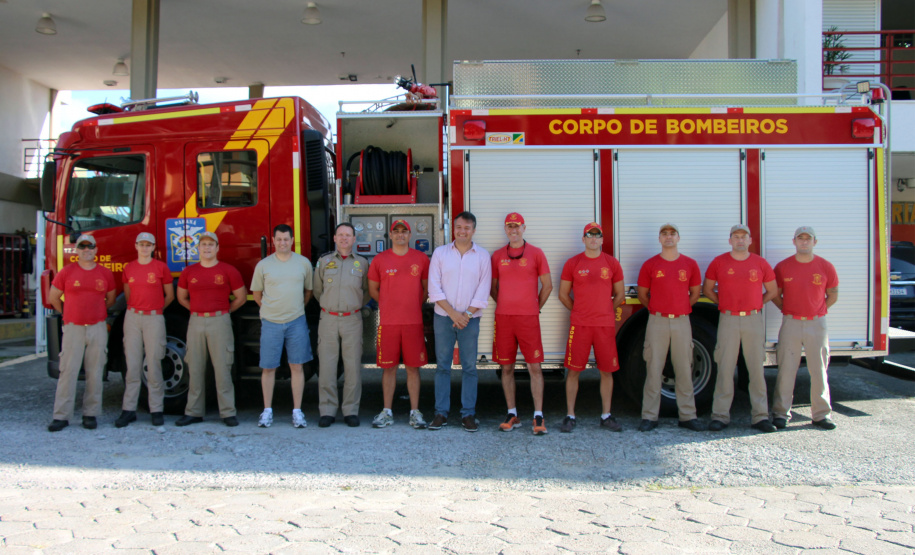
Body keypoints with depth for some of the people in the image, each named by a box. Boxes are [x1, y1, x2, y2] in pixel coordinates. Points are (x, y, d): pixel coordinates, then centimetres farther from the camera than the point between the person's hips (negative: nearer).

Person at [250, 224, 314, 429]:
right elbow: (257, 293, 13)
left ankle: (297, 411, 9)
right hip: (271, 323, 0)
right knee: (268, 368, 3)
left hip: (296, 322, 0)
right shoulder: (263, 265, 2)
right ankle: (267, 411, 14)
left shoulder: (304, 263, 4)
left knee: (297, 366, 2)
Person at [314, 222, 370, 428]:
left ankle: (351, 411, 7)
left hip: (352, 320, 0)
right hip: (328, 319, 0)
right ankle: (327, 411, 6)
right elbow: (317, 290, 16)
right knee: (327, 366, -1)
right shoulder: (324, 261, 9)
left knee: (353, 366, 0)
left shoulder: (362, 263, 9)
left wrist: (355, 305, 11)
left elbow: (368, 291, 17)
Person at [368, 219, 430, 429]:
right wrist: (390, 305, 11)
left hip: (414, 322, 0)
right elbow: (373, 289, 13)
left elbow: (426, 288, 13)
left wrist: (415, 306, 10)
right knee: (389, 367, 5)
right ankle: (387, 412, 15)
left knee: (413, 367, 3)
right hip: (388, 322, 0)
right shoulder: (380, 259, 4)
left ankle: (415, 412, 11)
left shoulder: (421, 259, 5)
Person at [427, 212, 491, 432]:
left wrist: (467, 314, -8)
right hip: (443, 317, 0)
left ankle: (468, 414, 7)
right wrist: (452, 313, -8)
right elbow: (434, 288, 0)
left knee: (469, 366, 1)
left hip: (470, 318, 0)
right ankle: (441, 413, 9)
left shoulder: (482, 255, 5)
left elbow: (483, 290, 1)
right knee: (442, 365, 3)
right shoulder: (440, 253, 5)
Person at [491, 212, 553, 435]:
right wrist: (505, 305, 10)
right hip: (503, 317, 2)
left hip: (528, 318, -2)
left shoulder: (536, 253, 4)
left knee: (534, 367, -4)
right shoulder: (497, 256, 10)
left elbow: (547, 285, 7)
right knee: (507, 367, 6)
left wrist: (536, 307, 7)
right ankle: (512, 414, 15)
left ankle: (538, 416, 0)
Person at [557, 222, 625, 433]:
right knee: (573, 370, 0)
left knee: (607, 370, 5)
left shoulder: (612, 263, 7)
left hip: (606, 325, 1)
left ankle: (606, 416, 16)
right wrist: (579, 311, 9)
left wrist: (606, 311, 11)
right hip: (579, 325, -1)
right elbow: (563, 294, 9)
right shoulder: (573, 263, 3)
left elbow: (619, 294, 15)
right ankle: (570, 416, 9)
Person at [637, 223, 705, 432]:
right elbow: (642, 295, 11)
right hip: (657, 322, -1)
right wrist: (657, 310, 8)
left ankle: (687, 416, 13)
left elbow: (695, 293, 16)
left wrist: (680, 308, 10)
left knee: (684, 370, 5)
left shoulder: (690, 264, 7)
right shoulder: (650, 265, 3)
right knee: (653, 369, -1)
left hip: (682, 322, 2)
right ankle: (649, 417, 4)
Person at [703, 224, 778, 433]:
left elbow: (773, 291, 17)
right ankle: (720, 416, 3)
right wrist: (723, 303, 4)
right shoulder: (719, 262, 5)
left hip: (754, 320, 1)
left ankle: (760, 416, 9)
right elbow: (707, 289, 13)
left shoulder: (760, 263, 7)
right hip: (728, 320, -1)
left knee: (757, 368, 2)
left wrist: (756, 304, 7)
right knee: (725, 368, -1)